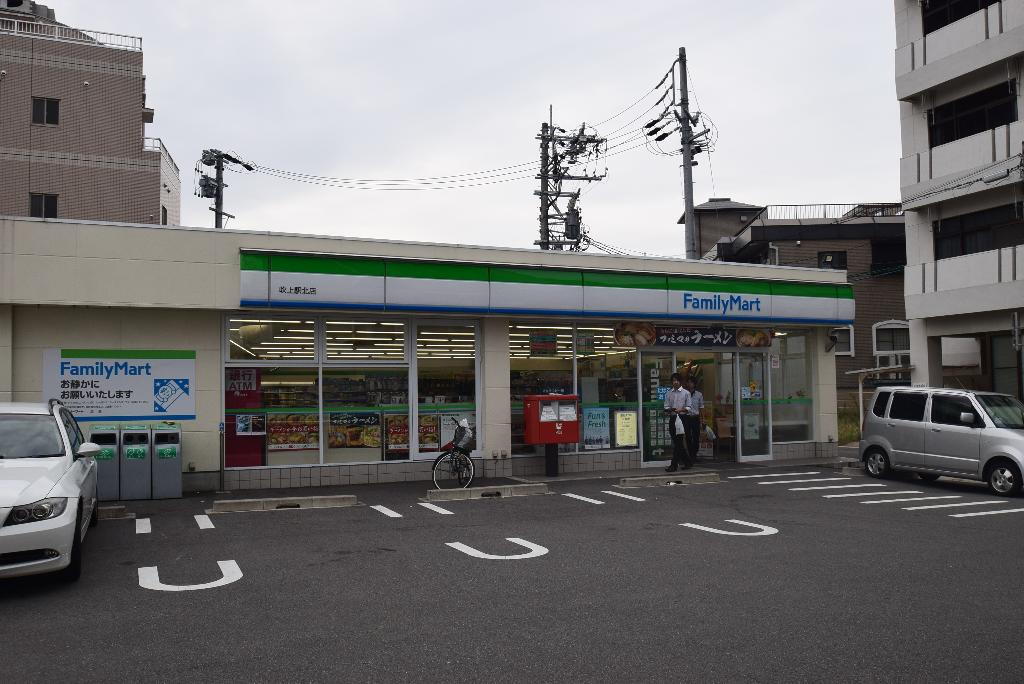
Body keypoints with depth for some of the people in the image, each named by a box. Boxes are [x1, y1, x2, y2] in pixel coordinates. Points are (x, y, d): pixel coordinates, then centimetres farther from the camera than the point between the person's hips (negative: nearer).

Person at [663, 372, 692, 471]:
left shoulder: (686, 393, 4)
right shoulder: (669, 393, 12)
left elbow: (688, 407, 1)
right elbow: (666, 407, 8)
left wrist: (681, 409, -17)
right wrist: (670, 409, -13)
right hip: (672, 418, 4)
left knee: (678, 442, -9)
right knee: (676, 442, 7)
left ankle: (674, 465, -8)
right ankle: (687, 461, 20)